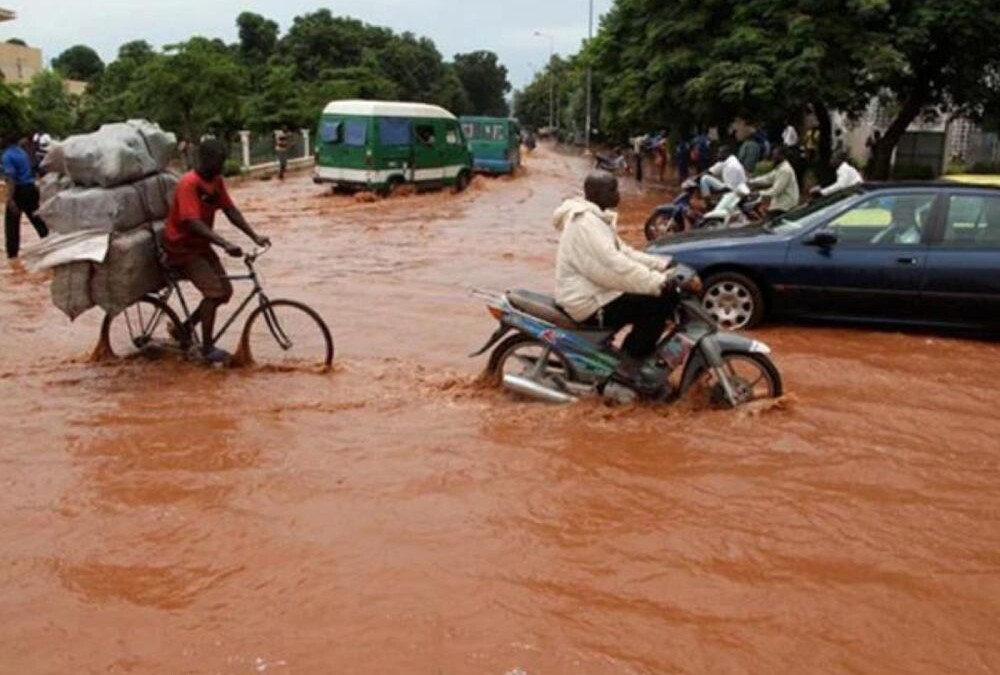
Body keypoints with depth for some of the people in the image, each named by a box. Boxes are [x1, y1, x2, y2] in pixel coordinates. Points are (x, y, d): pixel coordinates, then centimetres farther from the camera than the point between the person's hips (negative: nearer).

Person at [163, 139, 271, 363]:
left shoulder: (217, 181, 1)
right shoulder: (189, 183, -24)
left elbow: (230, 210, 0)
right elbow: (193, 222, -33)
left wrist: (255, 236, -12)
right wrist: (225, 244, -43)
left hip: (201, 245, 8)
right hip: (182, 247, -8)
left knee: (225, 290, 3)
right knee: (214, 292, -19)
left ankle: (185, 328, 22)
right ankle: (207, 348, -5)